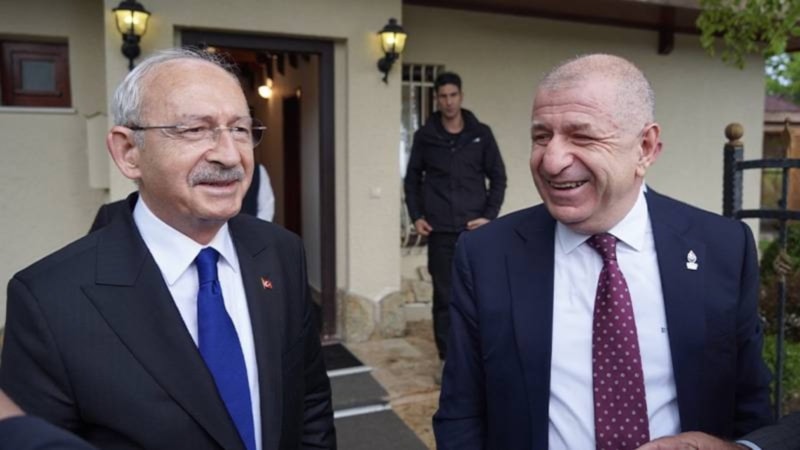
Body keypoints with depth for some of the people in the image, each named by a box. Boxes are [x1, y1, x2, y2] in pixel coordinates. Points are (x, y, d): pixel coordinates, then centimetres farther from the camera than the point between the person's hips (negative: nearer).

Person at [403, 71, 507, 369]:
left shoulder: (481, 134, 3)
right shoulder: (425, 136, 4)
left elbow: (498, 177, 5)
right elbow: (412, 179, 10)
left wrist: (490, 215, -4)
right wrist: (416, 216, 0)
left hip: (475, 229, 0)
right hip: (440, 231, 0)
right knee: (444, 298, 6)